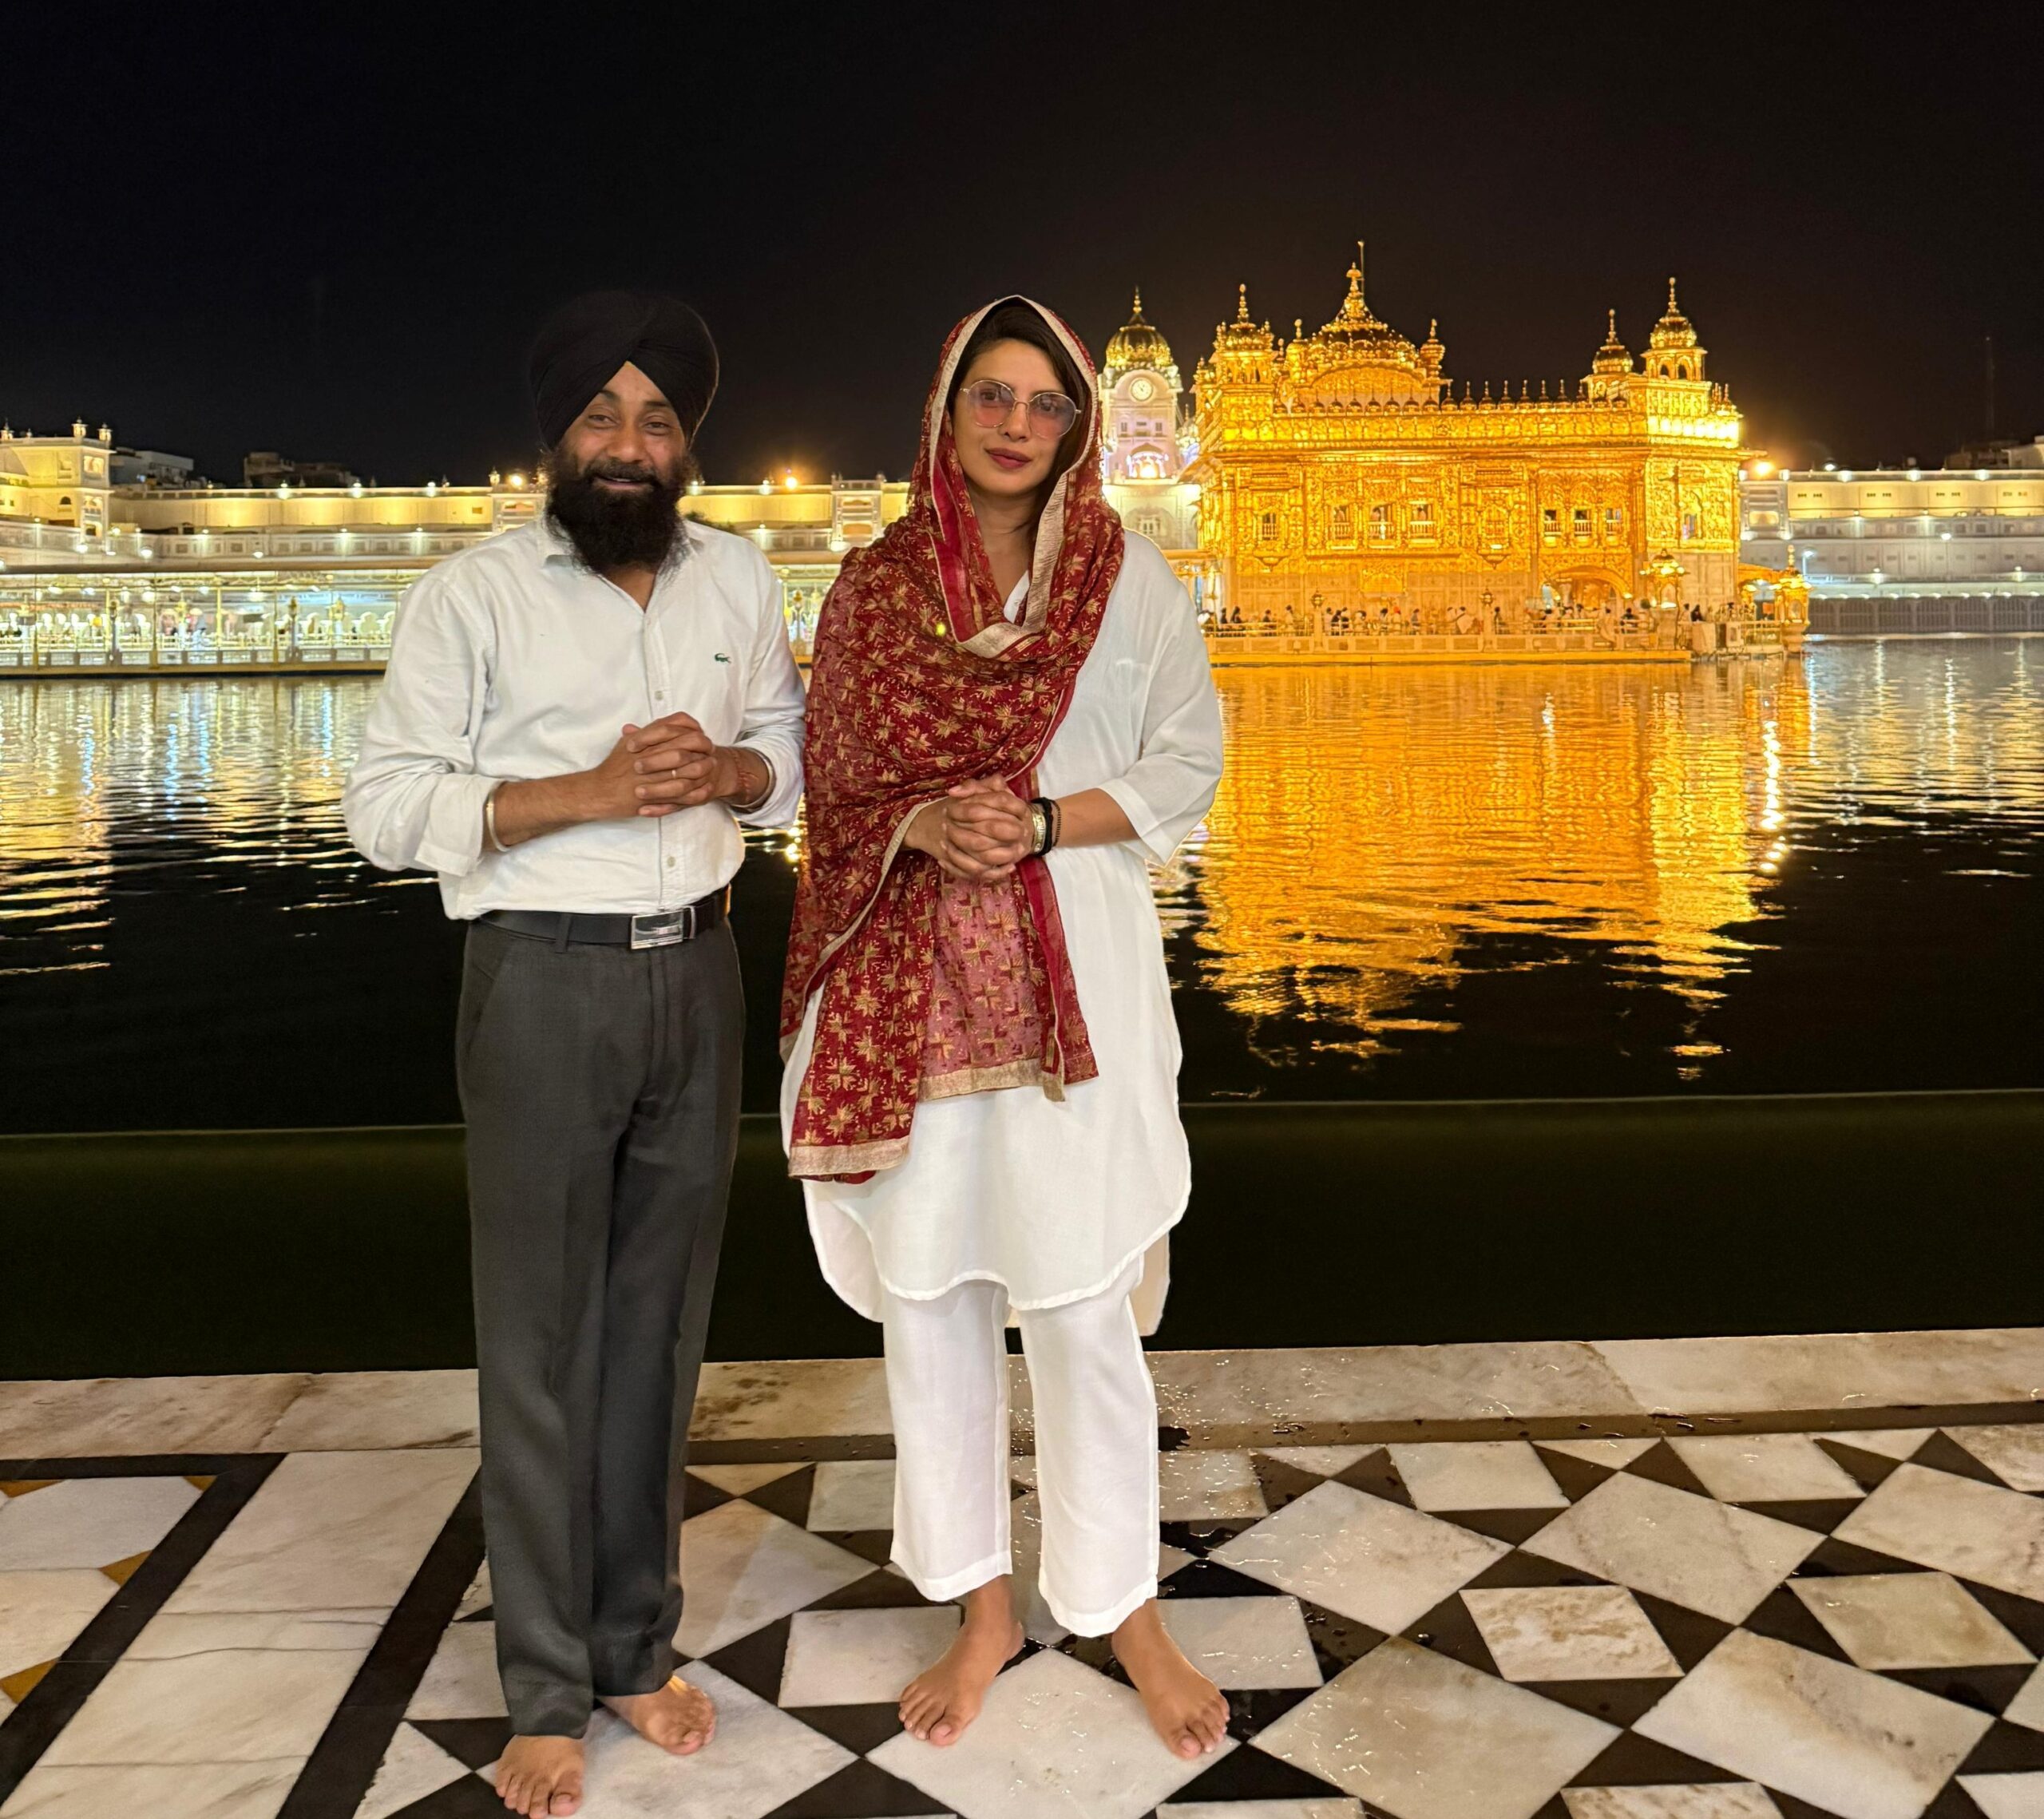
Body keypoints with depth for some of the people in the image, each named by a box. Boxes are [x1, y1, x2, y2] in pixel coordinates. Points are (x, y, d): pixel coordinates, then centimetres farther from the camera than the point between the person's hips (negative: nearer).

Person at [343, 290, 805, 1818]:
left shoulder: (740, 579, 9)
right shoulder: (472, 595, -4)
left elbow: (792, 748, 17)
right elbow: (387, 806, -7)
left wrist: (725, 769, -6)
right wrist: (591, 790, -17)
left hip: (696, 974, 4)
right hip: (544, 984, -3)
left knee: (661, 1319, 11)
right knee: (541, 1341, 3)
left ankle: (638, 1646, 26)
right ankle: (547, 1693, 18)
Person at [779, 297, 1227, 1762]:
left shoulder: (1127, 574, 3)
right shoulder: (875, 586, 7)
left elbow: (1186, 767, 2)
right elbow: (836, 785, 8)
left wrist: (1038, 825, -13)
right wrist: (925, 826, -14)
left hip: (1072, 975, -2)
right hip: (909, 980, 2)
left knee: (1081, 1304, 1)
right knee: (927, 1298, 8)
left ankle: (1128, 1607, 23)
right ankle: (983, 1607, 27)